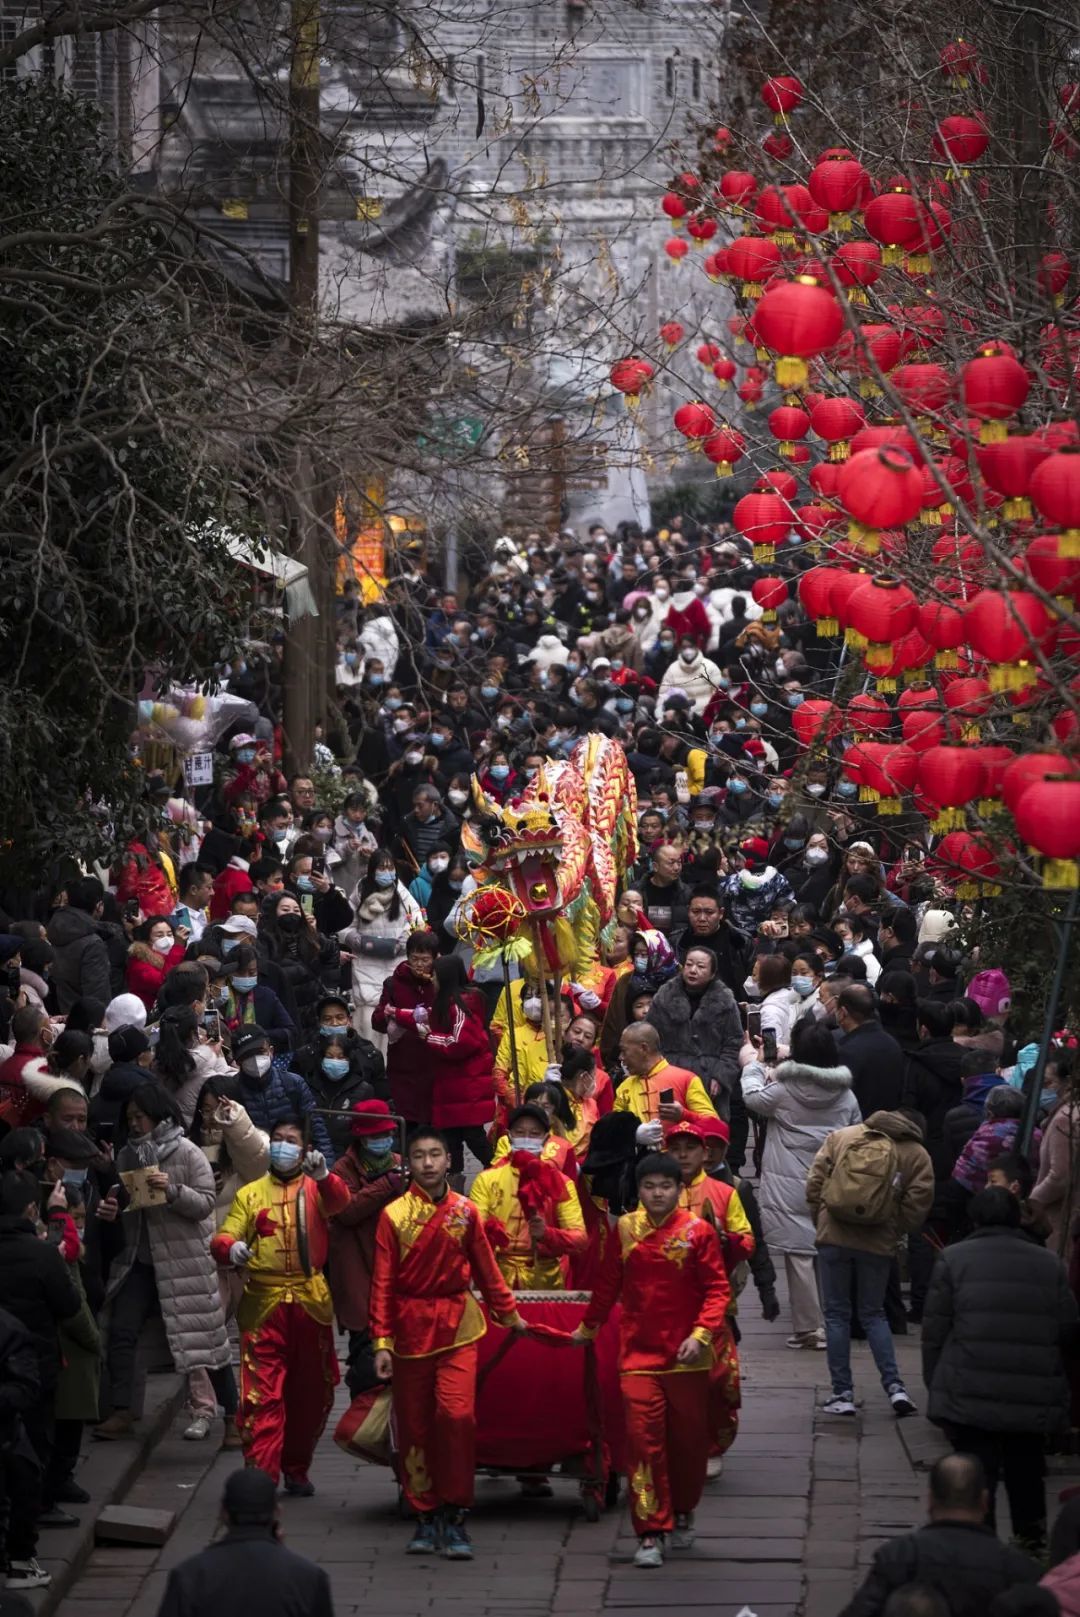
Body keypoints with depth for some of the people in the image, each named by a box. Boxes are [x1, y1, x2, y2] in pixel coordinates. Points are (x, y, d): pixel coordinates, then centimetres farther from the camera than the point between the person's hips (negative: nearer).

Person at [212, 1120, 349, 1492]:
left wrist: (322, 1176, -37)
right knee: (262, 1395, -9)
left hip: (310, 1303, 1)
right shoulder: (250, 1194, 10)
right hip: (263, 1304, -1)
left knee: (311, 1392, 11)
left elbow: (339, 1201, -15)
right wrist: (230, 1248, -23)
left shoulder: (317, 1189, 8)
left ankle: (296, 1469, 27)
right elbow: (222, 1239, 2)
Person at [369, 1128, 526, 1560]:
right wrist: (382, 1341, -6)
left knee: (457, 1415, -15)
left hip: (458, 1328, 0)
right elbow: (383, 1282, -2)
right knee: (414, 1426, 5)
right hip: (411, 1329, 0)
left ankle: (454, 1518, -5)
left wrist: (508, 1313, 18)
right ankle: (425, 1516, 19)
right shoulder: (394, 1215, -2)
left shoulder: (465, 1212, 3)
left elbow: (486, 1268, 13)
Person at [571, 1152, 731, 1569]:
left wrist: (702, 1334, -17)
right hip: (639, 1354, 1)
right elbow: (608, 1285, 16)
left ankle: (683, 1514, 34)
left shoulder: (698, 1231, -3)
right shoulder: (625, 1230, 3)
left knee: (688, 1440, 10)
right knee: (643, 1439, -10)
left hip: (686, 1357, 0)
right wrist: (589, 1327, 26)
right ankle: (651, 1533, -7)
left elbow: (717, 1289, -4)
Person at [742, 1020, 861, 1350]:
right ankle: (831, 1326, 14)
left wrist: (753, 1065, 24)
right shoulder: (845, 1095, 3)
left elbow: (753, 1098, 8)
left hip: (793, 1188, -4)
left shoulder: (785, 1089, -9)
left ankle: (807, 1327, 0)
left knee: (799, 1255, 0)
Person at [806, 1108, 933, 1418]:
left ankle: (842, 1394, 6)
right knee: (873, 1314, 16)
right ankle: (894, 1386, 3)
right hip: (877, 1243, 1)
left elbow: (814, 1183, 3)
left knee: (836, 1314, 8)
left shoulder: (840, 1137, 7)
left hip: (833, 1238, -1)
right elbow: (917, 1203, -3)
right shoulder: (916, 1154, 4)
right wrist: (893, 1232, 10)